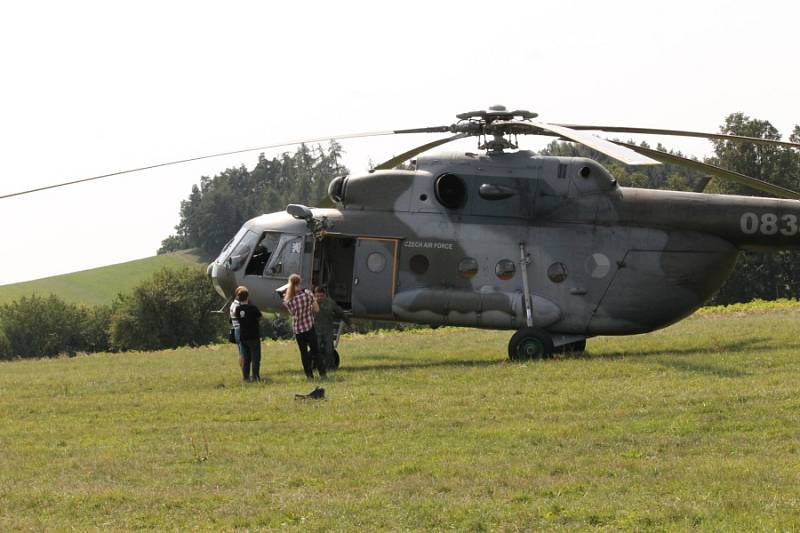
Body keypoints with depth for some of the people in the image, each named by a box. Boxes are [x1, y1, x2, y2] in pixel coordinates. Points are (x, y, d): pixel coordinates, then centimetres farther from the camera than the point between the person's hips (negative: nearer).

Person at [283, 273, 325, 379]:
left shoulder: (288, 300, -9)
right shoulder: (308, 294, -11)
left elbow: (292, 313, 3)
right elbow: (317, 309, -6)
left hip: (297, 329, 1)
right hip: (309, 327, -1)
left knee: (303, 352, 12)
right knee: (315, 350, 9)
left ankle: (309, 374, 11)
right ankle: (322, 372, 5)